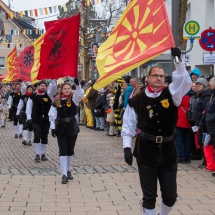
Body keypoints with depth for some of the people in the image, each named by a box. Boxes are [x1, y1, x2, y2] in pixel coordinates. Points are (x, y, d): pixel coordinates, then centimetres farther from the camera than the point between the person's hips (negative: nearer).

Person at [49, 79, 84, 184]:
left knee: (70, 151, 12)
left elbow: (80, 94, -23)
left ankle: (67, 170, 29)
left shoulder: (73, 99, -3)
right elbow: (52, 115, 2)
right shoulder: (57, 101, 0)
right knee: (63, 151, -5)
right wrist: (53, 127, -4)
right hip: (60, 128, 0)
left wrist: (77, 85, -39)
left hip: (72, 127, 1)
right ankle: (64, 175, -6)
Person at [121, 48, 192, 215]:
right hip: (146, 152, -2)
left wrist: (179, 59, -26)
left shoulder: (171, 94, 0)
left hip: (168, 151, 2)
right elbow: (129, 125, 0)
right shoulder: (137, 101, -4)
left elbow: (184, 82, -17)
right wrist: (127, 147, -8)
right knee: (149, 195, 4)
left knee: (171, 195, 8)